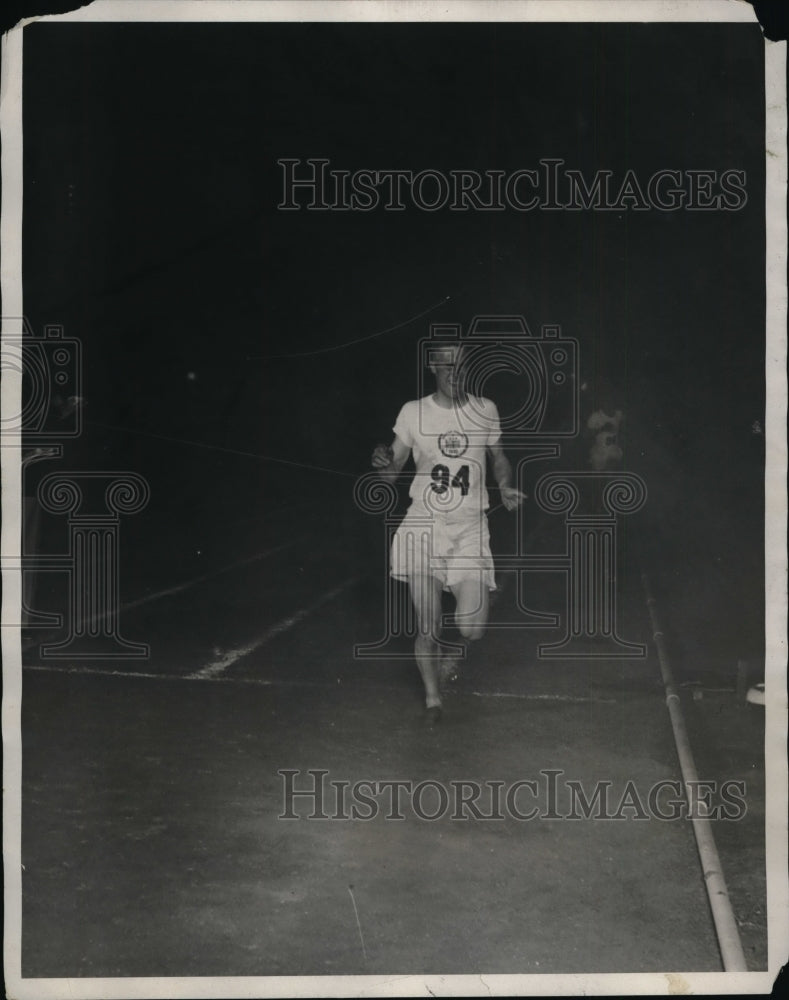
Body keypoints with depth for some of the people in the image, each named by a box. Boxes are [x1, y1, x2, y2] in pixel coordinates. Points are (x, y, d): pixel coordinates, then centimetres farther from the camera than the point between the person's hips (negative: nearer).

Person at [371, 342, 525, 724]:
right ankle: (432, 698, 23)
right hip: (423, 526, 0)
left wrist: (505, 486, -3)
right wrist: (382, 461, -20)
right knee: (426, 627, -1)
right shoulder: (414, 412, 1)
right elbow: (391, 472, 4)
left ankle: (448, 654, 27)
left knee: (472, 629, -10)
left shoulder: (484, 410, 3)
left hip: (470, 529, 0)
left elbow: (498, 457, 18)